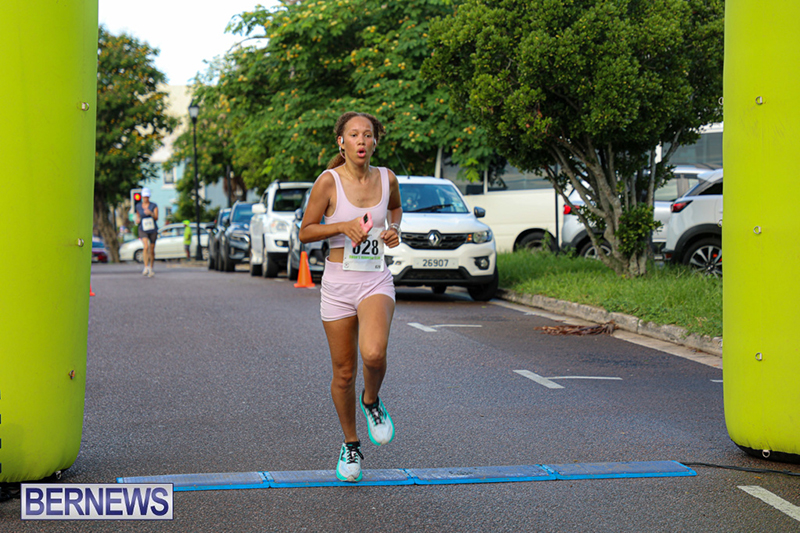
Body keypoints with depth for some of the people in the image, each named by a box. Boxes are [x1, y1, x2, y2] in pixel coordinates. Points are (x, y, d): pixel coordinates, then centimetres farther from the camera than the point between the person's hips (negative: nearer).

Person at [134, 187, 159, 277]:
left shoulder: (154, 206, -1)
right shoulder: (138, 206, 6)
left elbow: (156, 218, -9)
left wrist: (150, 213, -28)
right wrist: (137, 220, -1)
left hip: (153, 230, 0)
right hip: (143, 230, 0)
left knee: (152, 250, 5)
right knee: (146, 247, -24)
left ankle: (151, 269, 22)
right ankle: (146, 268, -25)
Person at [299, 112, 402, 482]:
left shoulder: (386, 178, 1)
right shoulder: (329, 181, -8)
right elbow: (305, 232, -3)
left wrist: (393, 229, 3)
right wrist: (343, 226, -17)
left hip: (377, 281, 1)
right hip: (338, 283, -1)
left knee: (373, 354, -27)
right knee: (344, 372, 6)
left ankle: (372, 402, 6)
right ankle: (351, 445, 28)